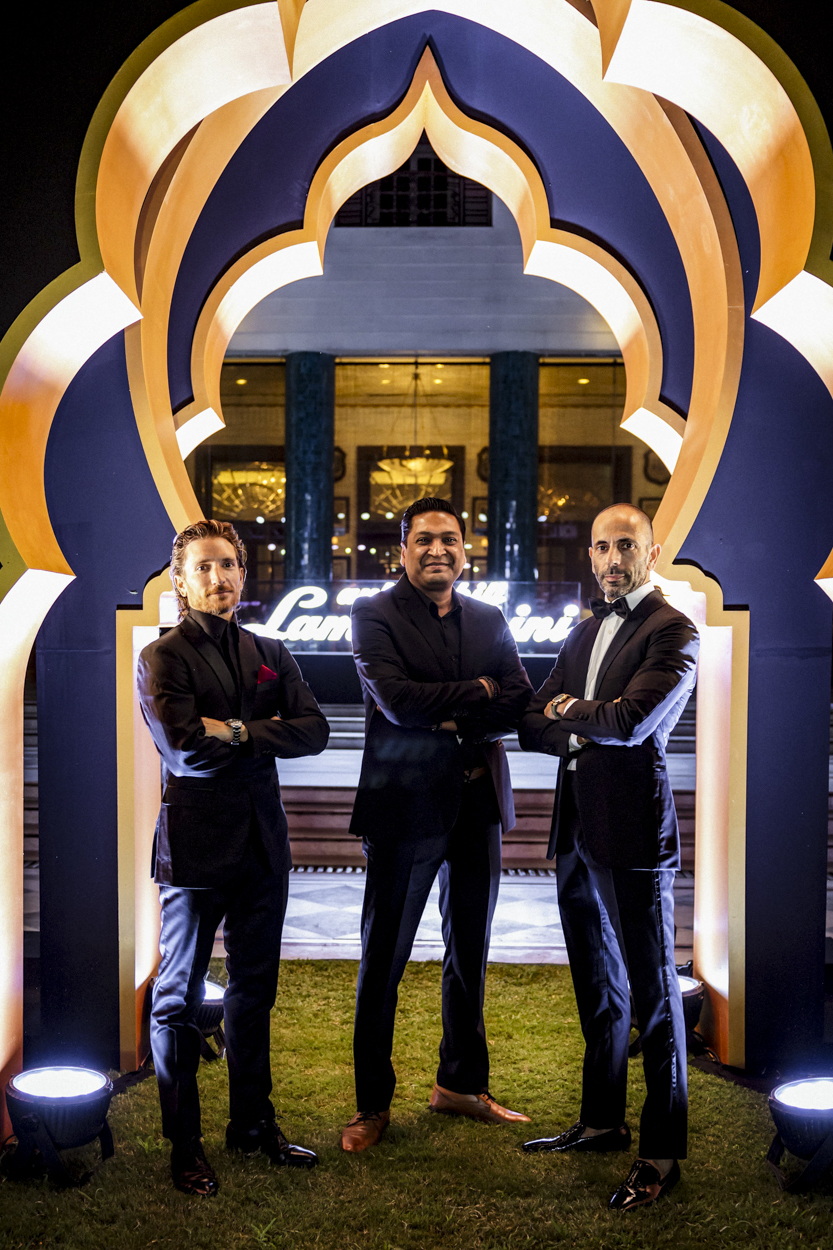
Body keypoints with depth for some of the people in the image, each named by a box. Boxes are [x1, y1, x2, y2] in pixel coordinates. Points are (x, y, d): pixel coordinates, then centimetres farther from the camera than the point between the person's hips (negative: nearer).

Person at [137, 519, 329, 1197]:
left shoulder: (272, 655, 11)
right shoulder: (162, 657, -4)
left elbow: (314, 731, -3)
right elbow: (182, 746, -18)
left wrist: (237, 732, -13)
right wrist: (266, 733, -9)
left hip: (262, 842, 5)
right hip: (196, 845, -5)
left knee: (255, 989, 15)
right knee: (180, 997, 6)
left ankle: (253, 1122, 31)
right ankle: (185, 1145, 20)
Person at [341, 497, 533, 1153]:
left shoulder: (490, 620, 11)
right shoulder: (374, 613, -3)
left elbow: (520, 701, -1)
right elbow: (396, 699, -17)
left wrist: (452, 719, -15)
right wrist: (478, 693, -8)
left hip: (478, 803, 5)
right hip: (403, 803, -5)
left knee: (470, 952, 15)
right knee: (383, 958, 4)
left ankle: (461, 1083, 32)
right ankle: (373, 1103, 19)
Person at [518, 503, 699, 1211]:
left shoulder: (672, 630, -8)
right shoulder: (586, 632, 16)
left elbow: (631, 722, -22)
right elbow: (533, 725, 12)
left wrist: (570, 713, -3)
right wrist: (591, 730, -7)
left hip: (633, 832, -8)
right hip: (578, 828, 8)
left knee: (652, 992, 3)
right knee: (597, 987, 19)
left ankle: (663, 1152, 15)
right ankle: (603, 1121, 34)